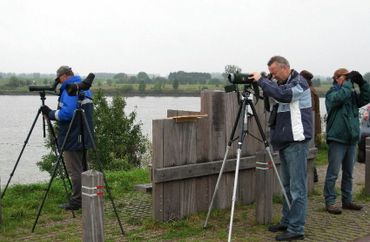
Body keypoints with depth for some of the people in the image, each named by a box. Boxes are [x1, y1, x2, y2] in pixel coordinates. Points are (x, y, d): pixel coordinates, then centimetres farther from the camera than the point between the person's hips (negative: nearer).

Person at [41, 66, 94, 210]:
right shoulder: (84, 88, 15)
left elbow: (67, 113, -25)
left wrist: (51, 114, -8)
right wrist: (51, 113, 15)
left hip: (72, 139, -10)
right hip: (83, 137, 10)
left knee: (75, 170, -4)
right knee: (82, 169, 17)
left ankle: (76, 201, 0)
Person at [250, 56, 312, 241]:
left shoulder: (299, 82, -10)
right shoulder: (282, 84, 16)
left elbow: (282, 94, -28)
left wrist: (261, 80, -20)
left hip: (296, 142, -9)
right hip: (285, 141, 9)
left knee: (297, 187, -6)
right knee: (287, 185, 15)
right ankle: (287, 222, 25)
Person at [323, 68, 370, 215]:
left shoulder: (352, 94, 14)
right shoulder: (331, 94, -5)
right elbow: (341, 96, -25)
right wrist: (350, 81, -15)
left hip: (351, 140, 7)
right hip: (337, 139, -7)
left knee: (348, 173, 14)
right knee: (333, 173, -4)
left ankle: (347, 200, 23)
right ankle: (330, 202, 2)